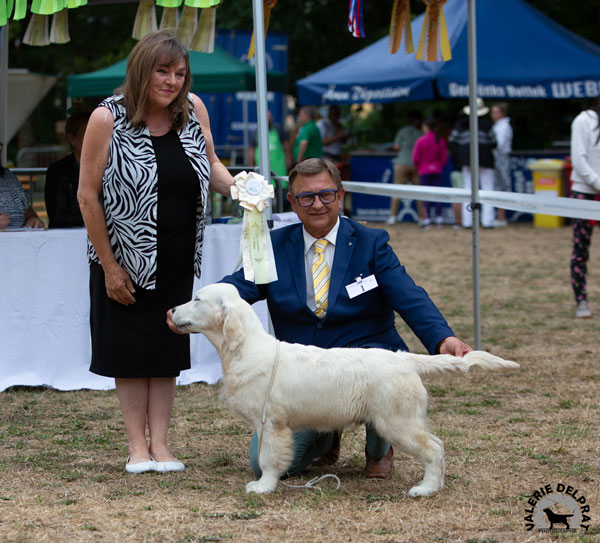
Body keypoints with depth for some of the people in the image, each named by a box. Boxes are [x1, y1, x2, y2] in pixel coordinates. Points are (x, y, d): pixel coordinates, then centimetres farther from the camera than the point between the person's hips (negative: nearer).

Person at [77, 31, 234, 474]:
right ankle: (138, 445, 13)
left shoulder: (193, 109, -3)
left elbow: (210, 166, 12)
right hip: (125, 257, -3)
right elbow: (88, 195, -12)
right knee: (129, 350, 5)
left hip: (178, 256, 4)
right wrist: (109, 265, -13)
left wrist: (238, 187, -12)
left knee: (168, 350, 8)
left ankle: (160, 442, 15)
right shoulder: (108, 119, -15)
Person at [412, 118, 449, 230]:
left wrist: (418, 168, 11)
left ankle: (427, 220, -3)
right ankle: (439, 219, 3)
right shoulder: (440, 141, -1)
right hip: (437, 170, 3)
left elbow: (416, 158, -7)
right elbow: (444, 158, 2)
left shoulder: (421, 141, -11)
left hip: (424, 171, -3)